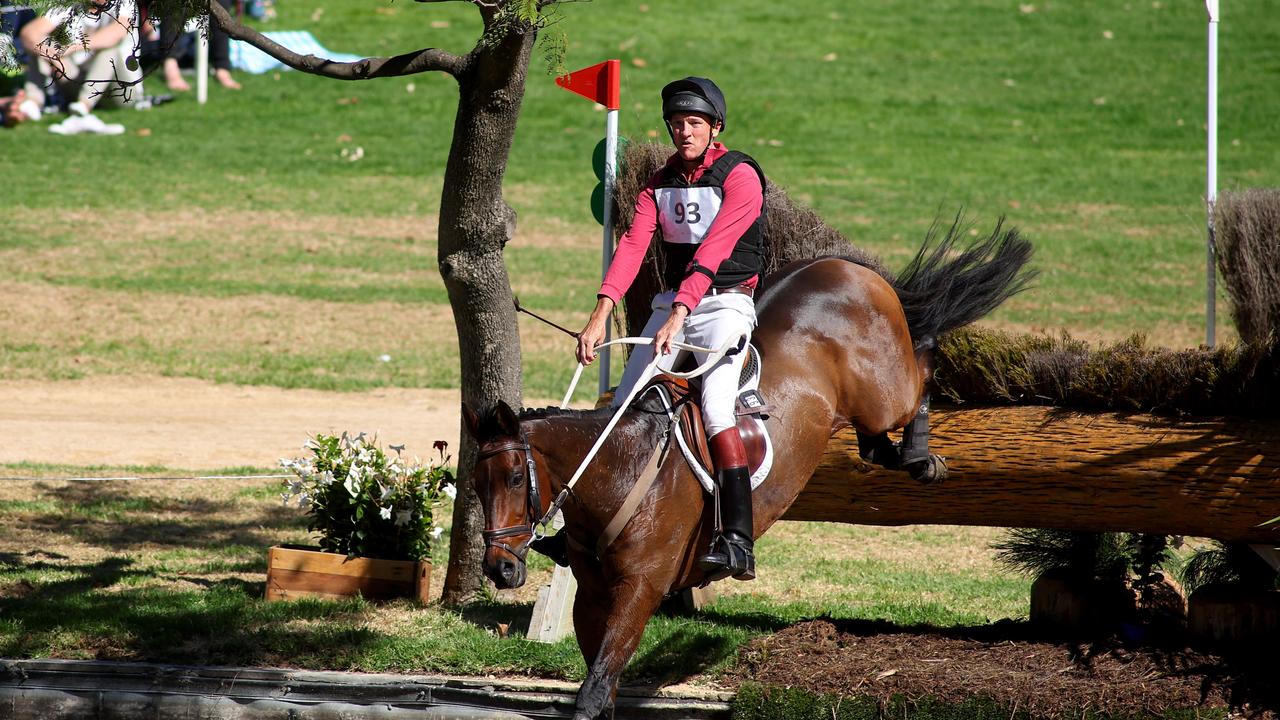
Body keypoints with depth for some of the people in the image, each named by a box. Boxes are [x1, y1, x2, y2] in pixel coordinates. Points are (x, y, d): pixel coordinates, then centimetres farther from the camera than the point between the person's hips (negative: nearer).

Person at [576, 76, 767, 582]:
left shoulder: (740, 176, -10)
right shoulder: (660, 183, 8)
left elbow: (712, 251, -23)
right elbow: (632, 246, -6)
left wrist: (679, 317, -34)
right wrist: (600, 316, -20)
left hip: (725, 302, -7)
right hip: (671, 302, 7)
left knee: (715, 408, -25)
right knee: (625, 408, -4)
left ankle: (738, 543, -30)